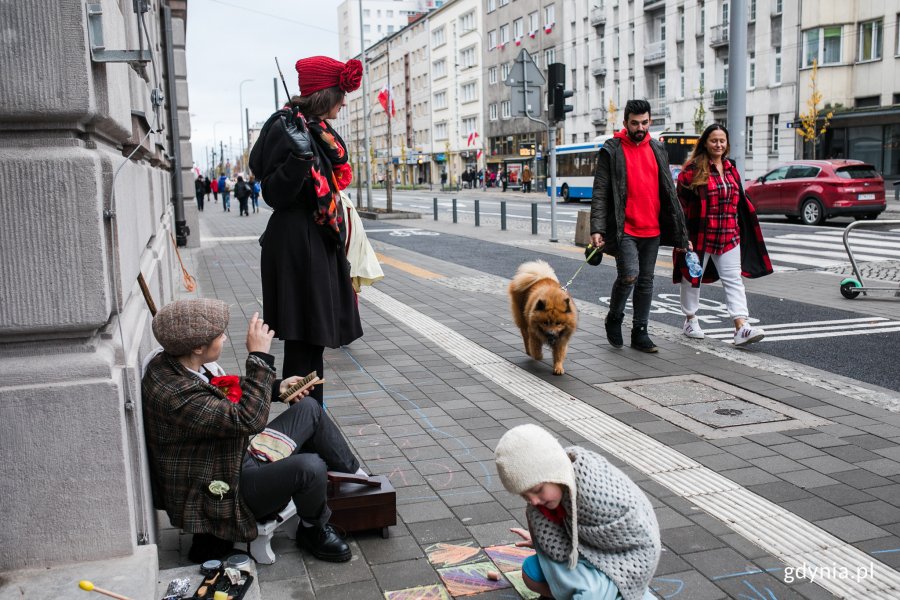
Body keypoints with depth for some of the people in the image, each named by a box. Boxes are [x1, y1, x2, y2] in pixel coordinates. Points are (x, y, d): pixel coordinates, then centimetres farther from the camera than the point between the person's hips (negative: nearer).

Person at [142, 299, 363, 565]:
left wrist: (276, 387, 6)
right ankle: (314, 530, 5)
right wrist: (259, 357, -30)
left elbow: (227, 395, 17)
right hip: (220, 493, -10)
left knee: (309, 408, 9)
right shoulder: (174, 395, -33)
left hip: (236, 459, 10)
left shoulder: (182, 363, -2)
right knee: (310, 468, -28)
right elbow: (248, 419, -34)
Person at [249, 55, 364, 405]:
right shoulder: (287, 128, -12)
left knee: (312, 343, 14)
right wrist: (299, 156, -31)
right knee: (303, 345, -5)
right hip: (298, 248, -9)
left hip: (321, 245, 9)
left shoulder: (318, 130, 14)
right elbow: (274, 195, -16)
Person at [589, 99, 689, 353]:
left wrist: (678, 228, 13)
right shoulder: (611, 151, -2)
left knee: (646, 281, 8)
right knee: (629, 275, -17)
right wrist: (597, 229, -16)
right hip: (624, 229, -5)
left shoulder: (657, 149, 13)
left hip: (652, 230, 5)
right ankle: (614, 318, 8)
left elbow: (668, 191, 17)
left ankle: (639, 332, 18)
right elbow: (600, 193, -6)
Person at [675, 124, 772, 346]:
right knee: (692, 277, 9)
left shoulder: (731, 169, 11)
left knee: (733, 278, -3)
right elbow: (682, 200, -8)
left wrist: (739, 229, 14)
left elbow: (738, 201, 19)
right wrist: (683, 233, -12)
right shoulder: (693, 169, -8)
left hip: (729, 235, 5)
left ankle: (741, 327, -9)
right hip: (699, 234, -5)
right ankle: (690, 320, 27)